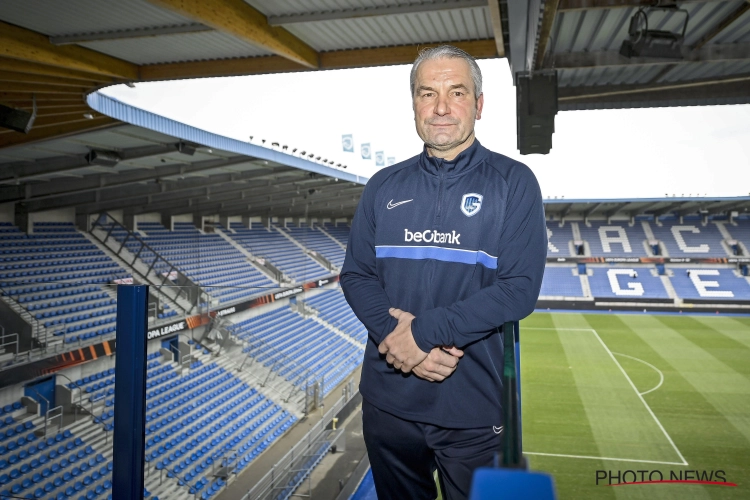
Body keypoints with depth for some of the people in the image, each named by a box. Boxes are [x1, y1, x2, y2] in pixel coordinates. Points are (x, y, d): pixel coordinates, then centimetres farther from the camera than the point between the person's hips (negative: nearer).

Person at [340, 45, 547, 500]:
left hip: (472, 407, -3)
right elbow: (356, 274, 2)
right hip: (387, 399, 3)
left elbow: (520, 288, -14)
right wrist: (395, 331, -16)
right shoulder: (384, 187, 5)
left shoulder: (513, 182, -5)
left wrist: (425, 330, -20)